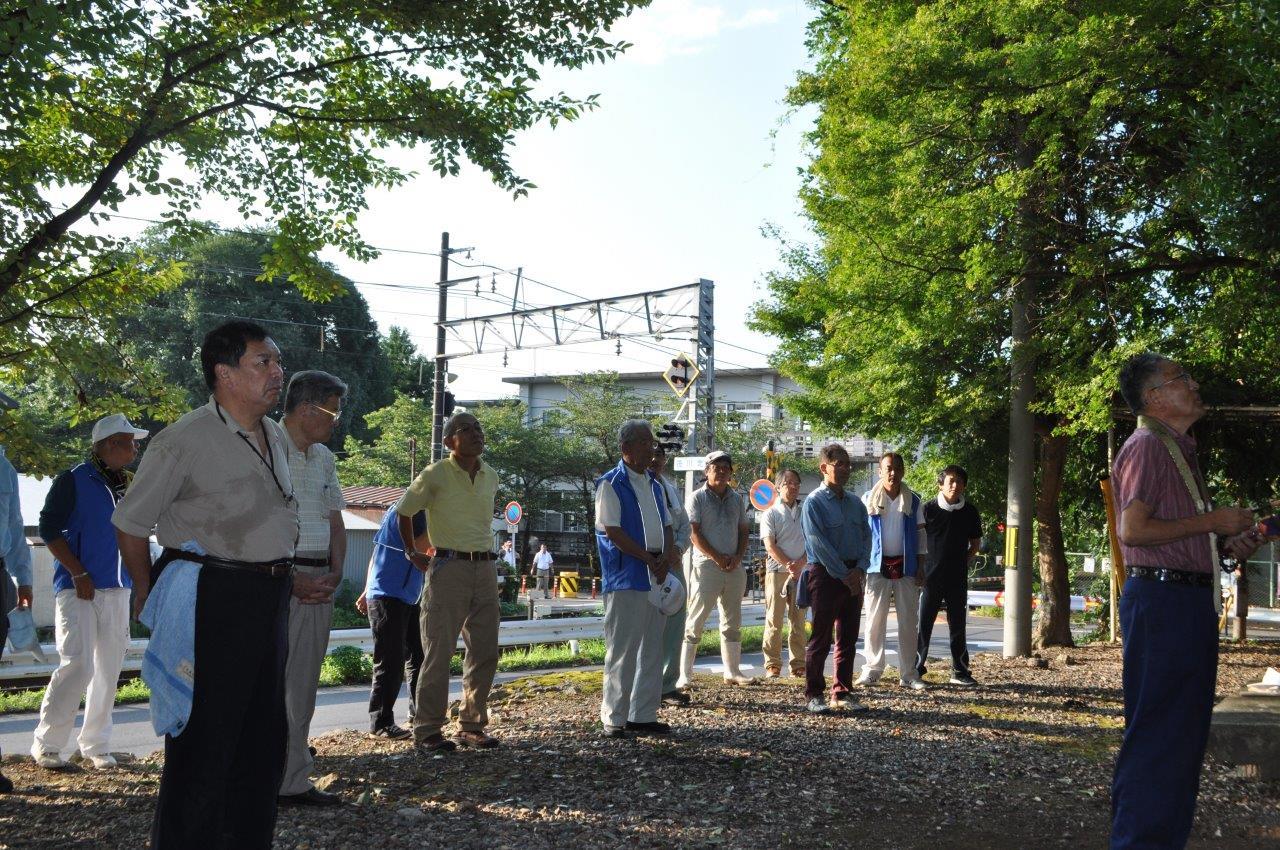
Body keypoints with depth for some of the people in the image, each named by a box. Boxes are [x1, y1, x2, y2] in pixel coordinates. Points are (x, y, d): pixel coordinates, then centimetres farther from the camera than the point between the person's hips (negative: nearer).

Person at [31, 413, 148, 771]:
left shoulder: (127, 484, 12)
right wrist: (79, 575, -12)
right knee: (77, 664, -11)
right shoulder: (73, 481, -6)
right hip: (78, 590, -6)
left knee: (109, 669, 7)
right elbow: (49, 530, -9)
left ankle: (96, 745, 17)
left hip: (118, 590, 6)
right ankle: (46, 744, 4)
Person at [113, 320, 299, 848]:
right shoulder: (184, 441, -13)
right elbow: (130, 521, -4)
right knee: (205, 742, -1)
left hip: (269, 600, 8)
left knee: (264, 739, 14)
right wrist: (146, 591, 4)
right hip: (210, 603, -8)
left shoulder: (277, 438, 10)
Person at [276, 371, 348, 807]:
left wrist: (334, 575, 4)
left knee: (303, 687, 10)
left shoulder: (323, 458, 16)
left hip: (319, 583, 8)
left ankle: (294, 782, 17)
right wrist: (291, 579, -16)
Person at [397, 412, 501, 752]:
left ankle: (472, 725, 18)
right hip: (448, 568, -6)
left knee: (485, 653, 7)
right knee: (438, 652, -5)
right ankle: (427, 731, 1)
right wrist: (412, 553, 9)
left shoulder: (491, 477, 10)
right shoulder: (435, 475, -6)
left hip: (485, 568, 6)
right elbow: (403, 511, 7)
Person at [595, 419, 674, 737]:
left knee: (652, 648, 9)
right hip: (626, 576, -7)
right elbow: (612, 531, -13)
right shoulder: (611, 484, -5)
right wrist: (649, 559, -14)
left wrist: (666, 558, -2)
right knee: (622, 649, -5)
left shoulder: (654, 485, 18)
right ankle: (614, 717, 2)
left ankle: (644, 714, 16)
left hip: (656, 574, 7)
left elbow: (667, 527, 18)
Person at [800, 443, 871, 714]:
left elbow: (866, 537, 11)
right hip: (825, 575, -6)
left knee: (848, 639, 9)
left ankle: (842, 692, 18)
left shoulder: (856, 503, 13)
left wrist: (860, 570, -5)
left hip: (854, 577, 6)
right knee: (821, 638, -1)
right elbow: (819, 544, -13)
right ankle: (814, 694, 6)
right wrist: (844, 574, -14)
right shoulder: (814, 503, -7)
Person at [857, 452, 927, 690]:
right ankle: (872, 668, 10)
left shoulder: (912, 500, 6)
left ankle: (908, 673, 10)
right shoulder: (868, 499, 3)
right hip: (878, 566, -1)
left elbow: (920, 535, 9)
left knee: (908, 621, 4)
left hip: (906, 567, 1)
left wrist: (921, 568, 2)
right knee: (875, 620, 1)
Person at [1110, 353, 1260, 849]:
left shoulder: (1178, 449, 20)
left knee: (1186, 729, 14)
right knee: (1159, 731, -6)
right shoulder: (1146, 446, -11)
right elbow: (1132, 529, -22)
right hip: (1161, 598, -10)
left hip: (1188, 600, 10)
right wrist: (1214, 521, -14)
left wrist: (1228, 544, 10)